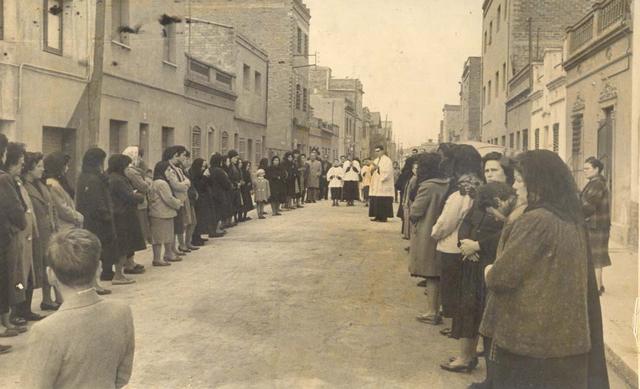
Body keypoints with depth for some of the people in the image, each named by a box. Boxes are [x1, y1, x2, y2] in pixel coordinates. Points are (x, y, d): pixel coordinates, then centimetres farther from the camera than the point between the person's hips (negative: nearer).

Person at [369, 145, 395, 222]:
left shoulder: (387, 160, -7)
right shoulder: (376, 160, 18)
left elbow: (387, 172, -17)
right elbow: (372, 171, 17)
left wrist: (378, 168, -17)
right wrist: (372, 169, -5)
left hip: (384, 185, -8)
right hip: (375, 185, 8)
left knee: (383, 203, -8)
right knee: (375, 201, 6)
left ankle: (384, 217, -5)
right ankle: (377, 216, 11)